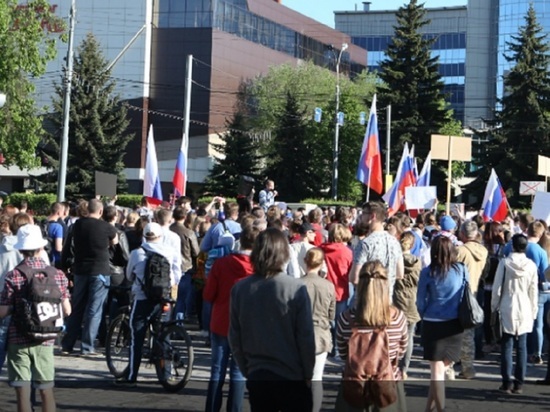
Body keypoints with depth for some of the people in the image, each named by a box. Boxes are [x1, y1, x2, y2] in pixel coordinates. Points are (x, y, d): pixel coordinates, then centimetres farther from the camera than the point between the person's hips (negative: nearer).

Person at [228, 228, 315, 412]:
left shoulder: (239, 289, -6)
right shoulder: (296, 289, -15)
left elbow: (234, 338, 0)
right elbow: (306, 337, -11)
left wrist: (246, 369, 13)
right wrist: (308, 375, 2)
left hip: (257, 377, 3)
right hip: (292, 378, -3)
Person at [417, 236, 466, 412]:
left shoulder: (428, 272, -8)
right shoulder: (462, 270, -3)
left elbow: (420, 301, -1)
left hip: (433, 324, -2)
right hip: (455, 324, 2)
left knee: (437, 370, 4)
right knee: (442, 367, 13)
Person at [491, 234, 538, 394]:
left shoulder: (505, 263, -7)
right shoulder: (531, 265, -1)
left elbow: (497, 288, -4)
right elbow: (534, 291, 3)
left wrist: (494, 306, 7)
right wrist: (533, 311, 12)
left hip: (507, 309, -2)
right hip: (525, 310, 2)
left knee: (507, 346, 3)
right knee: (521, 346, 6)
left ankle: (507, 382, 2)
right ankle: (519, 383, 7)